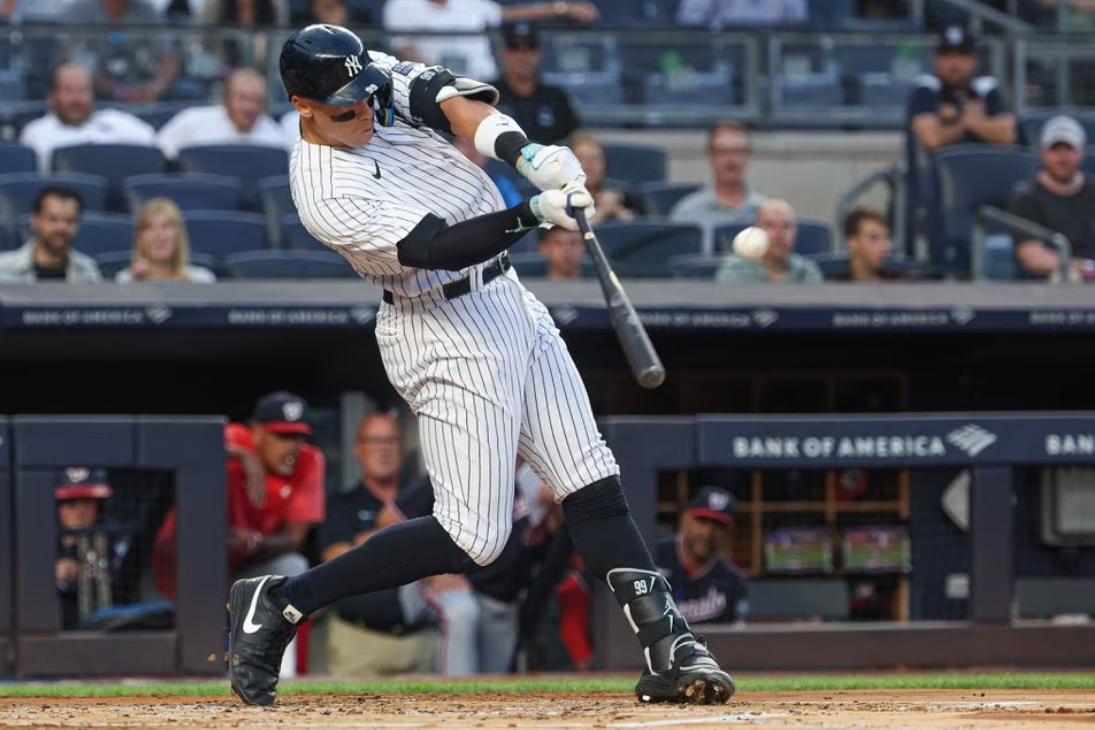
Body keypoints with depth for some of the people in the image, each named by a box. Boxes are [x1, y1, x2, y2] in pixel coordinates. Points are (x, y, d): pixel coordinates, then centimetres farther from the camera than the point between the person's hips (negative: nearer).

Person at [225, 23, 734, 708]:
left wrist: (527, 153, -34)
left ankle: (669, 648, 3)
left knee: (594, 484, 3)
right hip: (449, 335, -8)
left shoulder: (380, 78, -3)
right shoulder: (326, 195, -23)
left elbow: (456, 100, -16)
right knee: (474, 535, -8)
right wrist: (536, 212, -40)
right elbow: (437, 246, -29)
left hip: (509, 299, 8)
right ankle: (278, 604, -1)